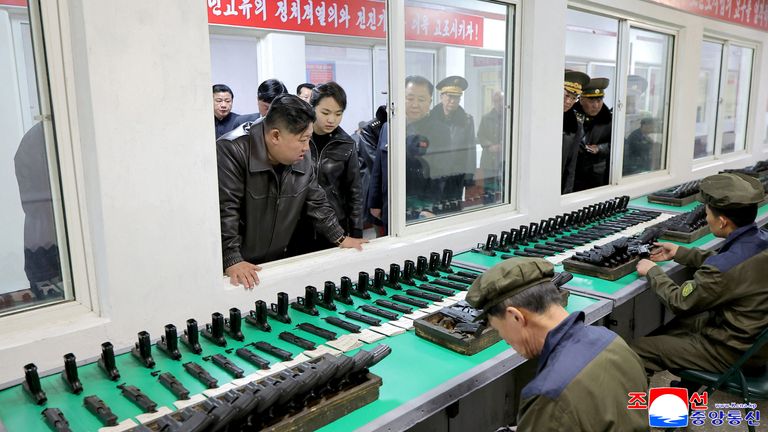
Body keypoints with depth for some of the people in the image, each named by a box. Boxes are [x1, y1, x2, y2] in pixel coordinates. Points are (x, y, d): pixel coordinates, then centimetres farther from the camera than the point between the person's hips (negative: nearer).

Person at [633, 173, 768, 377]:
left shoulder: (724, 269, -33)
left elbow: (680, 302, -16)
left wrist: (652, 271, -1)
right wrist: (679, 253, 19)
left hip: (734, 353, -9)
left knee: (639, 350, -2)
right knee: (680, 322, 27)